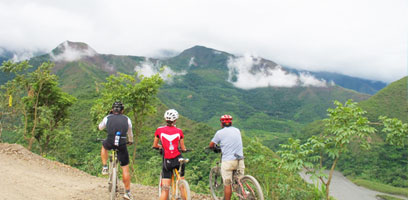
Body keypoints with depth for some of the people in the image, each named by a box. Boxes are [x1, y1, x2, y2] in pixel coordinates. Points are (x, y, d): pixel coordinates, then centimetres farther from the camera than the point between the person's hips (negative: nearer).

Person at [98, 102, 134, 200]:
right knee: (125, 169, 8)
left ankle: (105, 167, 27)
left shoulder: (107, 118, 11)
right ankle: (127, 192, 11)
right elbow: (130, 133, 28)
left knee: (104, 146, 37)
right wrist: (130, 141, 49)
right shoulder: (127, 119, 12)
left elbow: (100, 127, 31)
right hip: (122, 145, 0)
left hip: (110, 143, 0)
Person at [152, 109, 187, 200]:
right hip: (178, 160, 1)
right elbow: (183, 148, 7)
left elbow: (155, 146, 11)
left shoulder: (159, 130, -1)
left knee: (165, 189, 1)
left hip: (167, 161, -1)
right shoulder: (179, 131, 0)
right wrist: (184, 149, 30)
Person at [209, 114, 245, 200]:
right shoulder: (237, 130, 13)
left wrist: (214, 148, 27)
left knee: (227, 185, 1)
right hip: (240, 160, 5)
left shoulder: (220, 132, 0)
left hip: (228, 160, -4)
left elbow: (211, 145, 6)